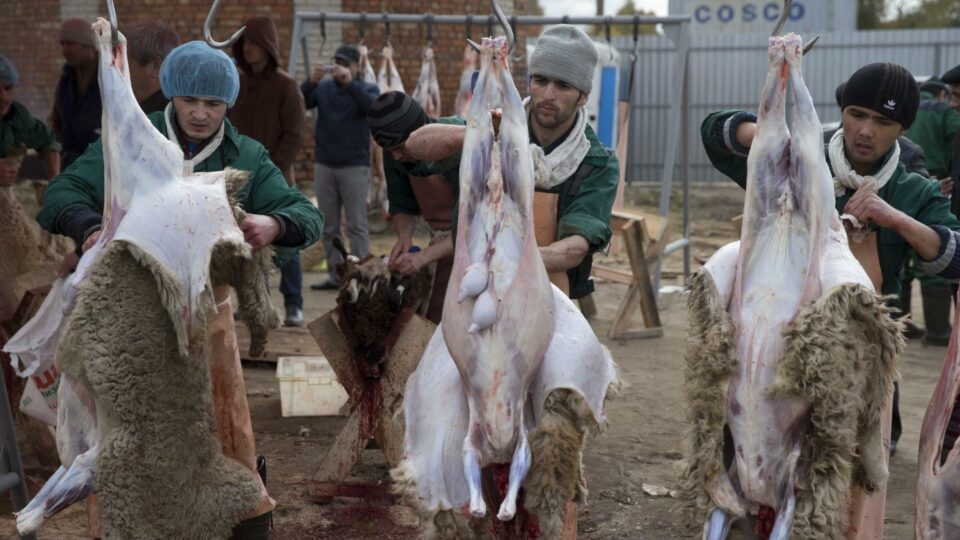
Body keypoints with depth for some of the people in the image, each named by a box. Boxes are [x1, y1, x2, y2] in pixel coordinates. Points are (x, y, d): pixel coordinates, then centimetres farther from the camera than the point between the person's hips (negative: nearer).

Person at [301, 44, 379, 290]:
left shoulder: (367, 88, 5)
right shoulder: (323, 87, 9)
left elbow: (373, 106, -18)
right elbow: (299, 104, -6)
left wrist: (350, 83, -27)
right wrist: (311, 82, -22)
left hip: (355, 166, -3)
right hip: (324, 165, 3)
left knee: (356, 225, -3)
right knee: (329, 226, 6)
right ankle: (335, 274, 12)